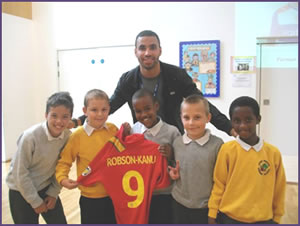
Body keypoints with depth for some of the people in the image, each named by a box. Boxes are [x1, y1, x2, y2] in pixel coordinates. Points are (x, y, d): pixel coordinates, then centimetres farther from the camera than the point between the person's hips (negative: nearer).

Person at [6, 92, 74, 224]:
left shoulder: (68, 136, -14)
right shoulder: (30, 137, -27)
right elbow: (21, 173, -19)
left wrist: (54, 192, -1)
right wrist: (36, 201, -12)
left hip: (47, 188, 4)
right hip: (22, 191, -4)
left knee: (60, 222, 13)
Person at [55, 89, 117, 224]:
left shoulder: (113, 130, -5)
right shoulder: (78, 135, -14)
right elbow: (64, 161, -5)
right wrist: (62, 178, -21)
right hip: (90, 199, -3)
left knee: (115, 221, 21)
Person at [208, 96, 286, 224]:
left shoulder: (273, 153, -7)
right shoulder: (227, 150, -12)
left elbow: (278, 190, 3)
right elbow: (218, 186, -5)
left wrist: (276, 218, 9)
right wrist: (212, 216, -1)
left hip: (263, 219, 2)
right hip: (229, 218, -1)